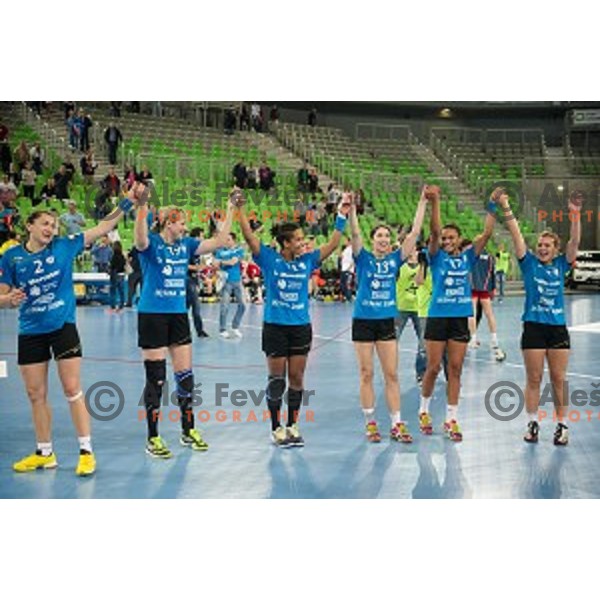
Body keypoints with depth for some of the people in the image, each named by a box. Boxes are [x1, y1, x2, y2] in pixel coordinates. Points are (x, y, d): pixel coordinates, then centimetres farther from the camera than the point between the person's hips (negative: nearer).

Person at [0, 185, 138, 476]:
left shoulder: (64, 247, -1)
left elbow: (102, 228, -1)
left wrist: (127, 203, -9)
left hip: (63, 327, -2)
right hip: (30, 332, 2)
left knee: (73, 390, -3)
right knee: (36, 395, 9)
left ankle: (86, 451, 4)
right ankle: (45, 453, 23)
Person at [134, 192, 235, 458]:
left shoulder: (186, 245, 9)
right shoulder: (151, 244, -8)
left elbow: (219, 242, 6)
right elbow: (140, 239, -32)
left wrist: (230, 211, 1)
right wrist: (142, 207, -46)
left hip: (179, 315, 6)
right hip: (152, 315, -6)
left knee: (185, 375, 8)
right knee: (155, 378, -1)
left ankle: (188, 431, 23)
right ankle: (153, 439, 9)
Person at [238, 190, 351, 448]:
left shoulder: (307, 261, 6)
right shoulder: (269, 259, -4)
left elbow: (333, 244, 7)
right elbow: (249, 236, -12)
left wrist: (342, 217, 2)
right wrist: (239, 209, -19)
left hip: (301, 327, 4)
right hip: (275, 327, -4)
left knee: (297, 379, 8)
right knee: (276, 380, 3)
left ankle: (292, 426, 20)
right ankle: (276, 428, 13)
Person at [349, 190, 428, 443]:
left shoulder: (394, 259, 4)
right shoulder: (363, 259, -2)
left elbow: (414, 233, 0)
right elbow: (355, 234, -17)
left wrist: (422, 203, -4)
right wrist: (352, 208, -30)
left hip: (387, 322, 2)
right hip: (363, 321, -2)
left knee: (392, 375, 3)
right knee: (366, 374, 4)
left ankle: (397, 425, 7)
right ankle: (371, 424, 14)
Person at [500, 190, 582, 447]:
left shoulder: (561, 265, 7)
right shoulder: (529, 263, 3)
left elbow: (575, 241, -5)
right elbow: (516, 235, -5)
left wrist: (575, 214, -17)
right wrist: (506, 209, -13)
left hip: (558, 328, 1)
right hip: (533, 327, -1)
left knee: (559, 379, 4)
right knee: (533, 379, 4)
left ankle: (562, 426, 11)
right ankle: (532, 423, 13)